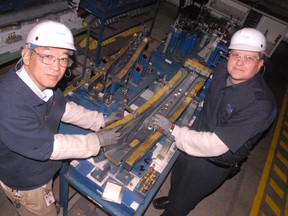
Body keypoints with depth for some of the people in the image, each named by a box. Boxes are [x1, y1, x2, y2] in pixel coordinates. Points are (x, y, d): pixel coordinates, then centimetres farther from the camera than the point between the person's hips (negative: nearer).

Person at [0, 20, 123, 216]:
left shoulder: (43, 80, -19)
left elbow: (64, 108, -1)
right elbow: (49, 147, -32)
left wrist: (101, 120, -2)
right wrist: (97, 140, -23)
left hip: (41, 168, 6)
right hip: (25, 183, -6)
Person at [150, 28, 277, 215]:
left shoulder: (260, 105, -36)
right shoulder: (223, 70, -15)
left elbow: (215, 145, -37)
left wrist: (173, 129, -30)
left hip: (214, 163, -6)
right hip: (196, 139, 6)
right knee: (177, 177, 33)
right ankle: (172, 199, 65)